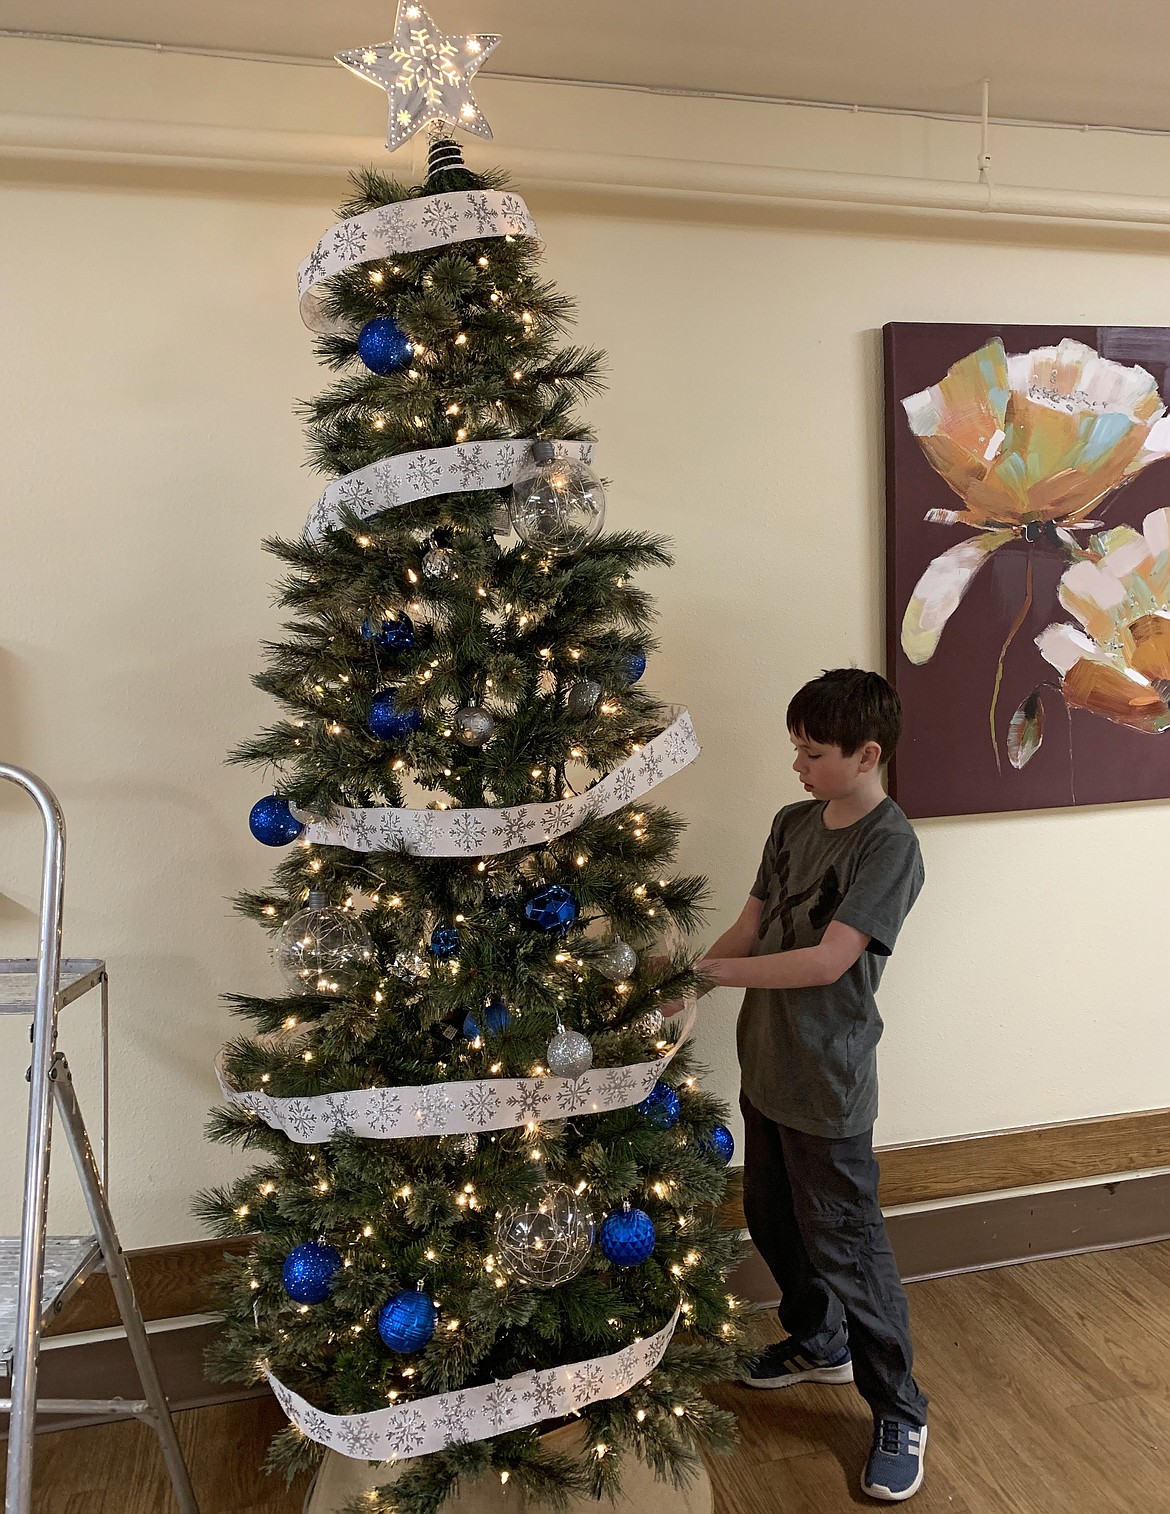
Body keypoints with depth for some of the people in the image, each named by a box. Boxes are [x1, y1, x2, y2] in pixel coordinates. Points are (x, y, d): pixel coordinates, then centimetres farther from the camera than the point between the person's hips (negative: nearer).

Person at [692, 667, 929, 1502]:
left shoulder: (890, 844, -19)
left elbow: (828, 960, -26)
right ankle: (820, 1343, 48)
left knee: (846, 1244, 6)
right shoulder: (793, 823, 3)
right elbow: (751, 928, 4)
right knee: (773, 1221, 23)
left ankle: (901, 1413, 27)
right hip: (767, 1065, 8)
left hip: (828, 1085, -7)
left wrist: (709, 971, -24)